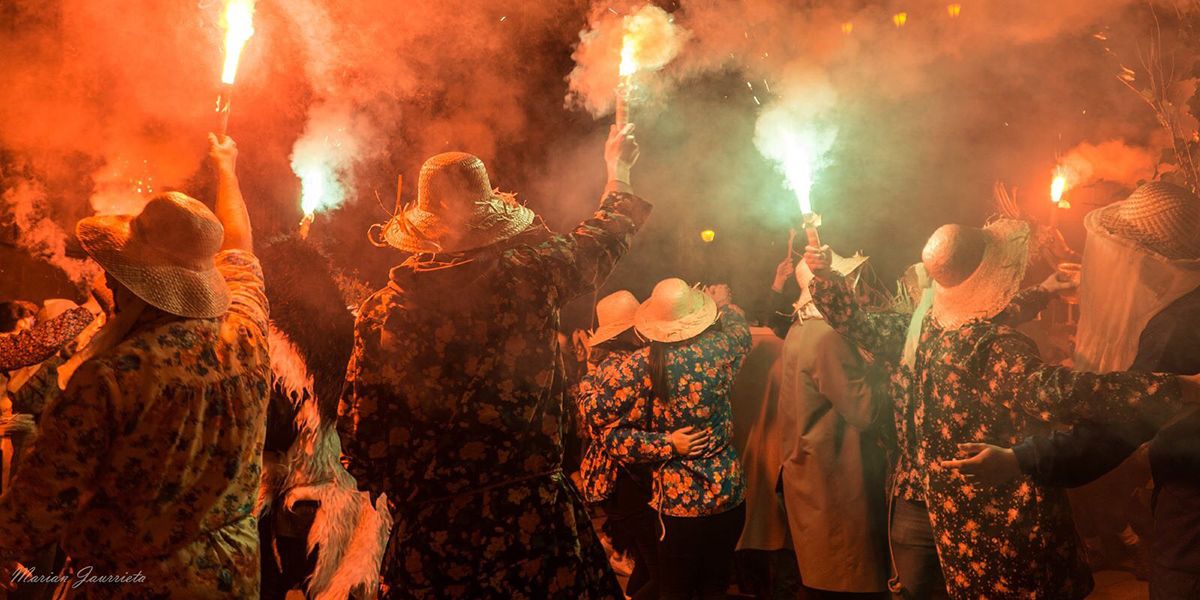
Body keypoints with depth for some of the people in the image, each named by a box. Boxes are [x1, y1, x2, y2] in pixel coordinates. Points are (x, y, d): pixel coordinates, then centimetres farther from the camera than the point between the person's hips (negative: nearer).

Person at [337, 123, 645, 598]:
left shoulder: (383, 312, -8)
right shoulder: (531, 276, -9)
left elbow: (360, 434, -3)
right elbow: (600, 241, 12)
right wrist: (618, 168, 30)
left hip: (429, 529, 1)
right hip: (533, 516, 0)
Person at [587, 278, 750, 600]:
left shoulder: (641, 367, -14)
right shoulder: (720, 348, -7)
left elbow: (608, 432, -12)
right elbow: (741, 328, 19)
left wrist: (667, 444, -8)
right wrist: (725, 304, 37)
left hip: (679, 503, -2)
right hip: (729, 493, 3)